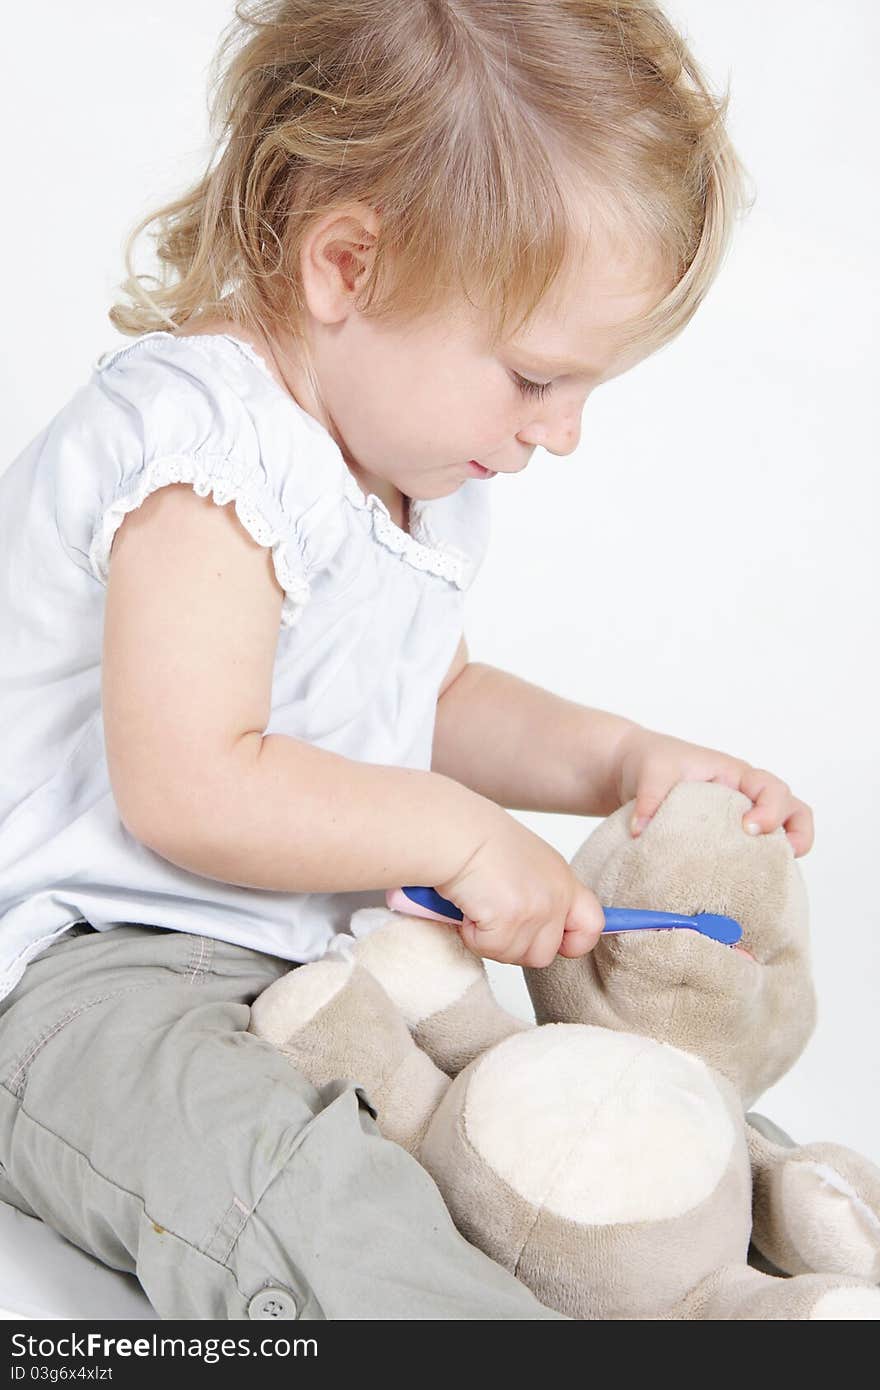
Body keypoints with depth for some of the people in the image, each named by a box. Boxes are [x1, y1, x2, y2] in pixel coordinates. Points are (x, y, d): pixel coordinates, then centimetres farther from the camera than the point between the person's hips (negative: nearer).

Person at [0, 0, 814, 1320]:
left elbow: (433, 705, 22)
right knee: (287, 1190, -37)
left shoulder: (417, 459, 10)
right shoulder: (205, 452, -22)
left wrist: (625, 757, 7)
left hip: (326, 954, 9)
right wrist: (464, 837, -21)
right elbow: (189, 788, -29)